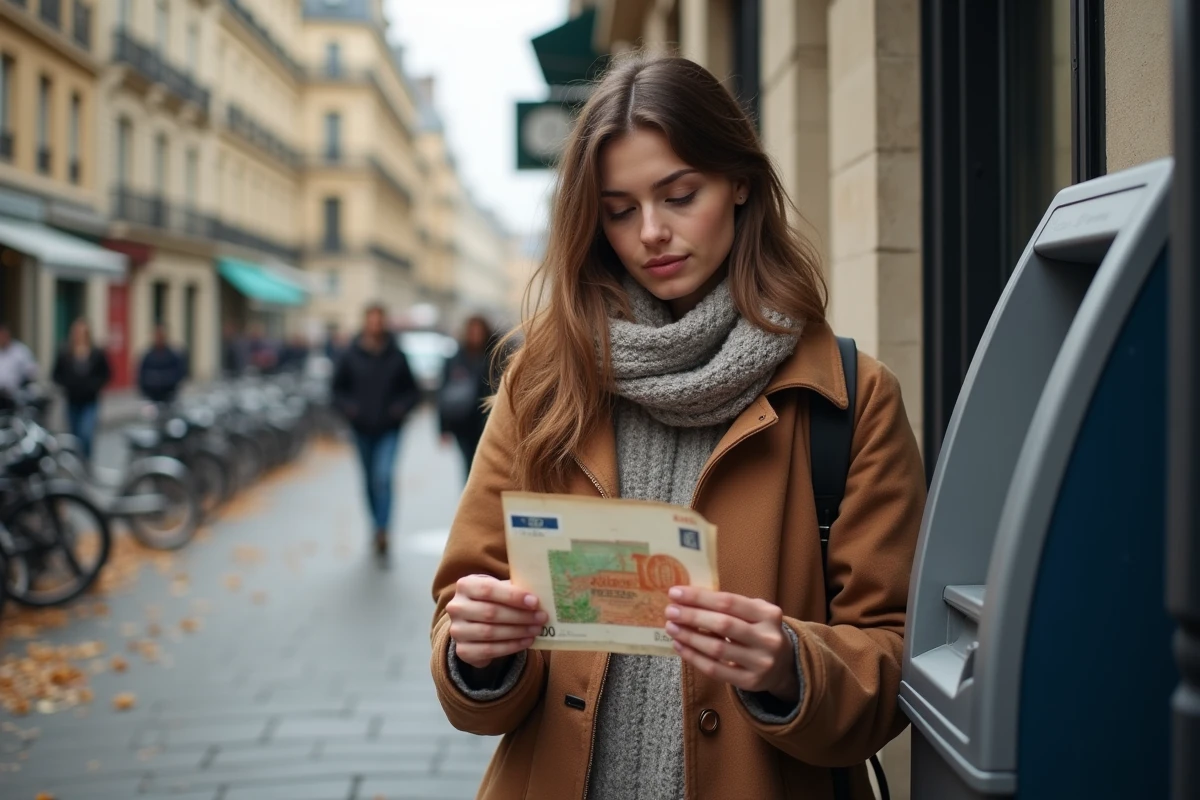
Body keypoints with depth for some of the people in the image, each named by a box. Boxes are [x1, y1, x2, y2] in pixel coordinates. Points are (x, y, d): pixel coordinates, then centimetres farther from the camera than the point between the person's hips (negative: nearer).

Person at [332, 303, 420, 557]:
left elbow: (412, 390, 8)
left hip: (389, 429, -2)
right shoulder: (350, 357, -1)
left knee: (383, 477, -17)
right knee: (370, 481, 11)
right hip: (362, 429, 2)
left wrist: (403, 406, -10)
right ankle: (378, 525, 26)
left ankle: (382, 529, -20)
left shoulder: (396, 357, -1)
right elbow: (338, 389, 8)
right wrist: (347, 406, -11)